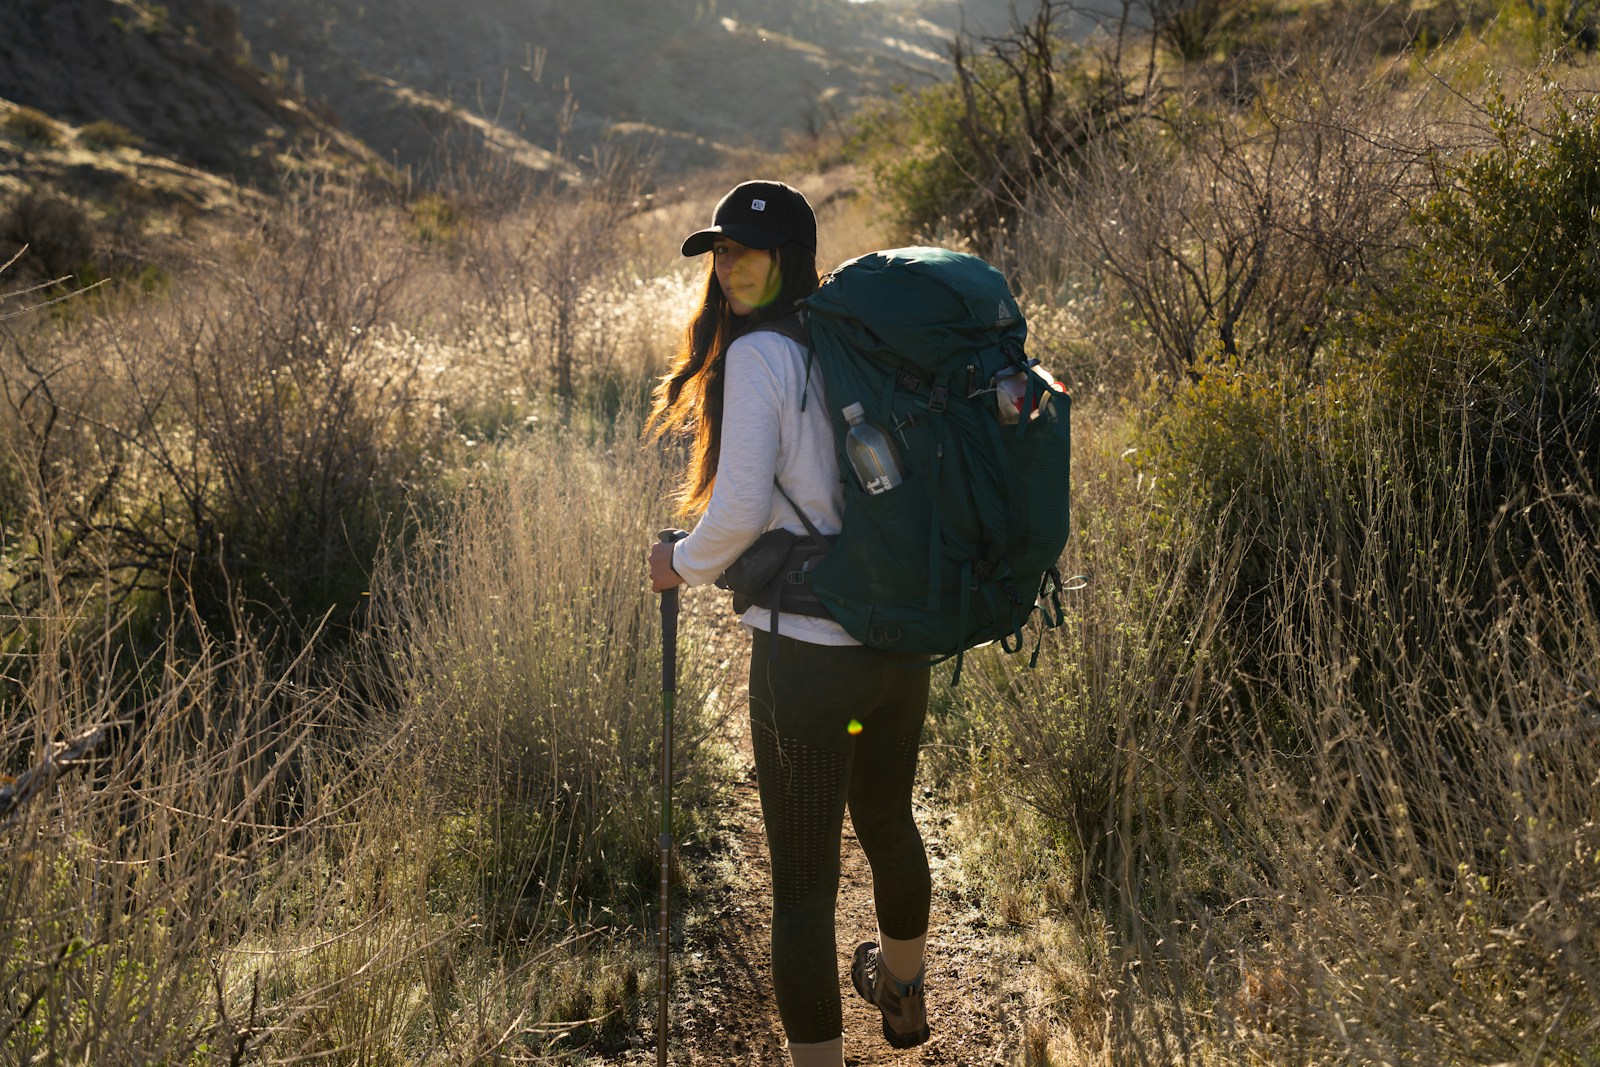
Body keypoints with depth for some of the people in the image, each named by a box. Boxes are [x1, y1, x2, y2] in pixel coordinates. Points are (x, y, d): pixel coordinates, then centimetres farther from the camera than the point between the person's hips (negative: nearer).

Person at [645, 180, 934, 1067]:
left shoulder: (761, 353, -13)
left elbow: (741, 510, -16)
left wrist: (681, 564, -2)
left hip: (806, 653, -8)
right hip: (902, 643, 8)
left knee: (803, 880, 5)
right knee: (888, 822, 29)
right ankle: (903, 993, 53)